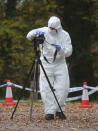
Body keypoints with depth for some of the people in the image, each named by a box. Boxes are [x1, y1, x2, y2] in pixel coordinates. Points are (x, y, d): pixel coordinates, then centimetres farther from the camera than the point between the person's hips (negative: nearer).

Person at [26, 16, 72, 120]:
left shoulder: (64, 35, -5)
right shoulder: (44, 31, -5)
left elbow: (68, 52, -7)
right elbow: (29, 36, -7)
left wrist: (61, 49, -28)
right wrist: (36, 32, -27)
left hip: (60, 64, 0)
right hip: (46, 64, 0)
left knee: (62, 88, -8)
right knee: (46, 89, -8)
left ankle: (59, 110, 9)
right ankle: (49, 112, -4)